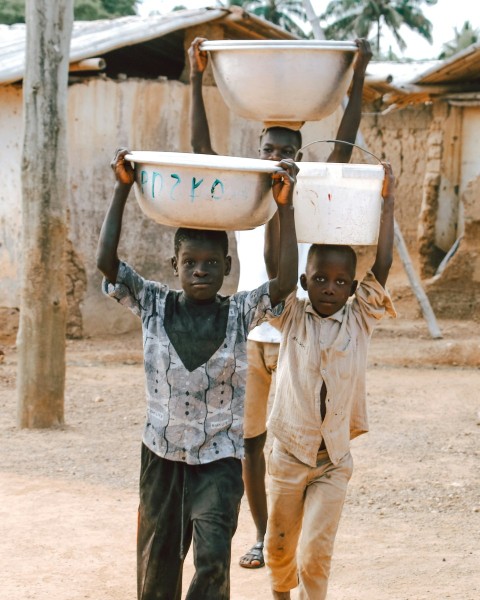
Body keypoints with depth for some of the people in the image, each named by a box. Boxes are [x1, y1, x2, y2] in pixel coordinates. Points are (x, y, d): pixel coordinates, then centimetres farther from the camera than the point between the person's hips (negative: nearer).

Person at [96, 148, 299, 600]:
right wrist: (121, 190, -14)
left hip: (218, 458, -2)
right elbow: (106, 262, -12)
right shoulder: (153, 305, -2)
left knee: (213, 556, -18)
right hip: (162, 454, 2)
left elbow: (285, 281, -19)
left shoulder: (240, 313, -4)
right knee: (157, 564, 12)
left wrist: (284, 208, -21)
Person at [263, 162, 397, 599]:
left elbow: (381, 267, -13)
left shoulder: (360, 321, -4)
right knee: (279, 546, 18)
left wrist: (387, 202, -15)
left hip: (333, 463, -1)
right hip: (288, 456, 1)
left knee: (315, 554, -8)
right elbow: (274, 263, -15)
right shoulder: (292, 318, -5)